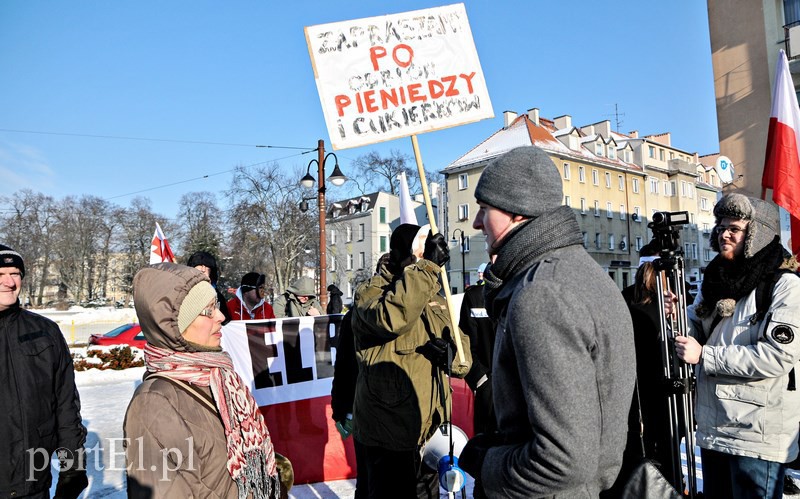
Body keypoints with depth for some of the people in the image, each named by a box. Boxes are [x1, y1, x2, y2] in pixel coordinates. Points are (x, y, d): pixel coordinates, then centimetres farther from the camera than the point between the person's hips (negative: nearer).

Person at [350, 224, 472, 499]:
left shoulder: (436, 301, 12)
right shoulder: (370, 292, -9)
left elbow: (465, 353, 10)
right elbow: (392, 317, -34)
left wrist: (450, 353, -13)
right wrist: (427, 266, -31)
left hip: (430, 432, 7)